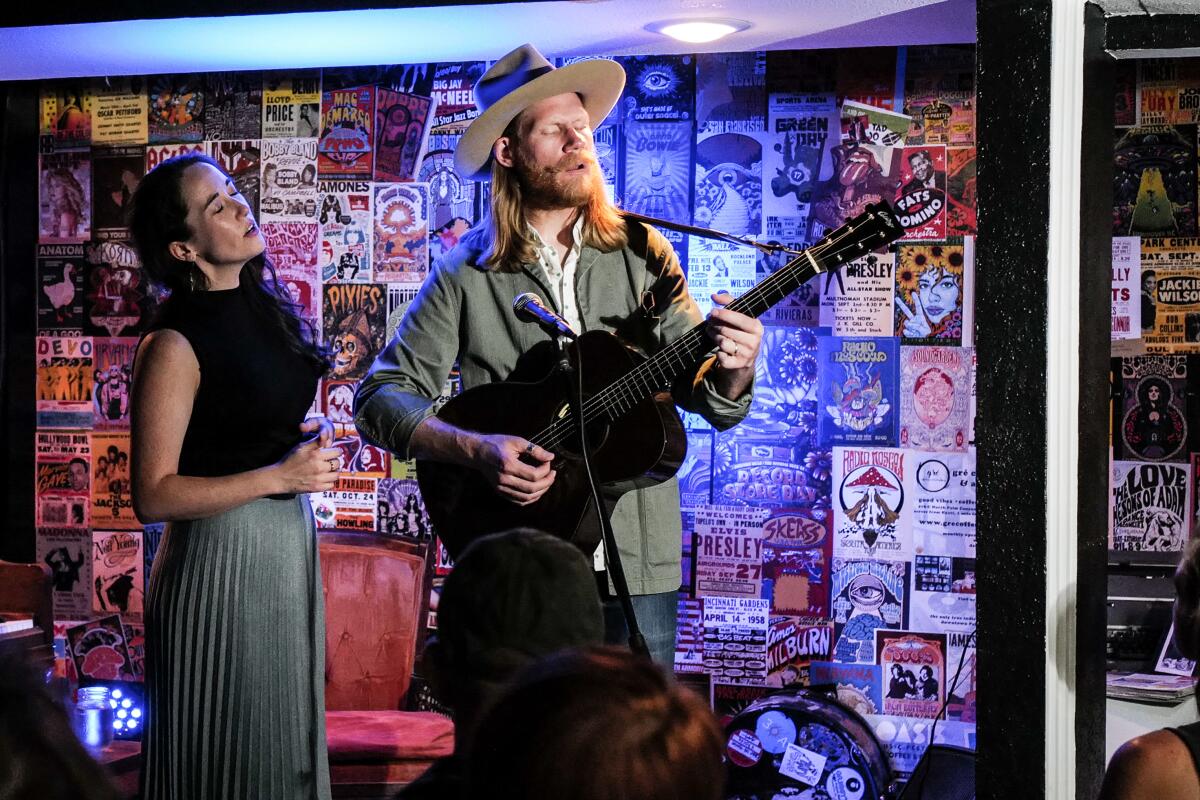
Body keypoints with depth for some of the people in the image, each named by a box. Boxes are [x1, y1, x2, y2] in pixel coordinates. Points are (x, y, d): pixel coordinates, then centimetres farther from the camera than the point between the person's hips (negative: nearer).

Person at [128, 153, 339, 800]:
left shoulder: (266, 308, 7)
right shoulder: (176, 346, -17)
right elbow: (153, 497, -19)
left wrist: (305, 444, 7)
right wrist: (281, 475, -21)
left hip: (290, 544, 8)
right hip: (220, 558, -8)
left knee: (285, 744, 16)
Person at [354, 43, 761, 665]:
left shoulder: (642, 253, 5)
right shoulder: (468, 273, 0)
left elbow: (711, 403, 6)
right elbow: (379, 399, -2)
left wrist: (733, 369, -17)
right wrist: (475, 450, -17)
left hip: (639, 562, 2)